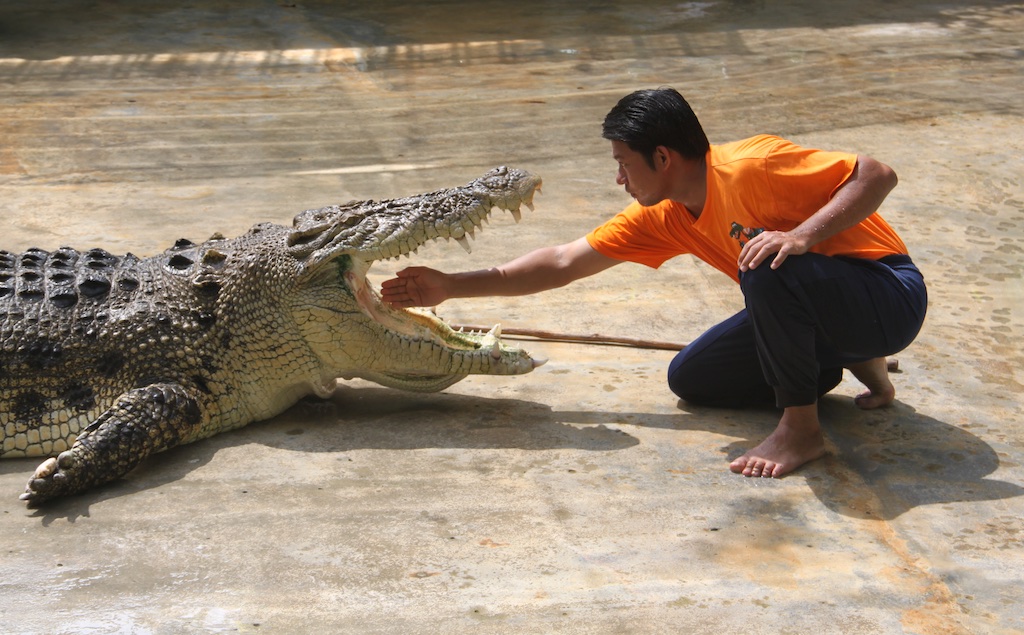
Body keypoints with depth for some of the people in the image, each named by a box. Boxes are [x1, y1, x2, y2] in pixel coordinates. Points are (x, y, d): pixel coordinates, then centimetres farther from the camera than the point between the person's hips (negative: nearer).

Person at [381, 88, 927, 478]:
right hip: (809, 307, 9)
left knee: (767, 265, -35)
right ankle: (851, 366, 14)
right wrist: (451, 287, 3)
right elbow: (564, 263, 4)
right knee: (689, 378, 6)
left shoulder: (749, 167, -24)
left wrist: (803, 234, -37)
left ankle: (801, 428, -17)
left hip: (889, 294, -8)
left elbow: (877, 174, -25)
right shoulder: (665, 217, 1)